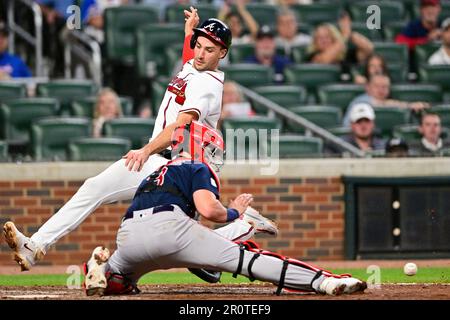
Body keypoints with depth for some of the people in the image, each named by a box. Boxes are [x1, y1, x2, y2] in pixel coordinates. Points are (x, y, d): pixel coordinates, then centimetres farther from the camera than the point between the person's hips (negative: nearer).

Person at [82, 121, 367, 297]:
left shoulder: (155, 175, 37)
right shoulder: (198, 169, 16)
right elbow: (208, 209, -3)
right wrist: (233, 213, 17)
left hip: (127, 236, 6)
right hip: (168, 227, -6)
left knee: (119, 281, 37)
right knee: (245, 256, -5)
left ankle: (102, 267, 2)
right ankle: (323, 280, -17)